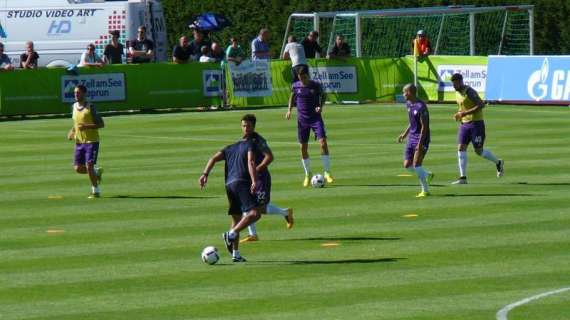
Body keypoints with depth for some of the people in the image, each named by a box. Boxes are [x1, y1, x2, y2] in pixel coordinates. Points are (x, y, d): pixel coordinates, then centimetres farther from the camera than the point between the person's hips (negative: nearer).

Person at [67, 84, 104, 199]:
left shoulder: (90, 108, -11)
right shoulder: (74, 106, 8)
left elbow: (101, 124, -11)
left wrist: (86, 126, -24)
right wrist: (72, 131, 6)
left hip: (91, 141, -6)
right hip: (79, 142, 6)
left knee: (89, 166, -12)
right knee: (78, 168, 2)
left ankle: (96, 191, 4)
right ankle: (97, 172, 30)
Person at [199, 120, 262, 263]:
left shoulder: (230, 148, 26)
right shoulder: (250, 144, 7)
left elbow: (214, 158, 13)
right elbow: (250, 162, -11)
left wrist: (205, 174, 4)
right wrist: (254, 181, -21)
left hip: (229, 184, 7)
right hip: (242, 182, -7)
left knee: (236, 218, 14)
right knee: (255, 213, -17)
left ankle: (235, 254, 8)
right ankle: (231, 234, -30)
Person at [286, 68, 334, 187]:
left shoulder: (316, 86, -6)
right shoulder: (295, 86, -1)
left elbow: (323, 96, 9)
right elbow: (292, 97, 16)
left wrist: (320, 106, -9)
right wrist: (289, 110, 3)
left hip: (315, 118, -2)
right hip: (302, 120, 2)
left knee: (323, 143, -15)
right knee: (303, 147, 4)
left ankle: (327, 173, -9)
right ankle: (307, 175, 20)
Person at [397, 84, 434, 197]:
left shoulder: (421, 107, -18)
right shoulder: (409, 104, 10)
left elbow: (424, 127, -20)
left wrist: (420, 143, -23)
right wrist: (405, 134, 18)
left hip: (421, 138, -9)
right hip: (411, 138, 9)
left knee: (416, 164, -15)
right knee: (407, 165, 3)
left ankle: (425, 191, -5)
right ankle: (428, 175, 22)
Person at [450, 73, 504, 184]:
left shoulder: (469, 92, -18)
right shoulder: (457, 92, 9)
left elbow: (481, 105, -24)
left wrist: (465, 113, -26)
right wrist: (459, 114, 4)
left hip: (476, 123, -8)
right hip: (464, 124, 8)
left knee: (479, 151, -2)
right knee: (461, 148, -5)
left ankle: (498, 163, 25)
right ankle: (463, 178, -5)